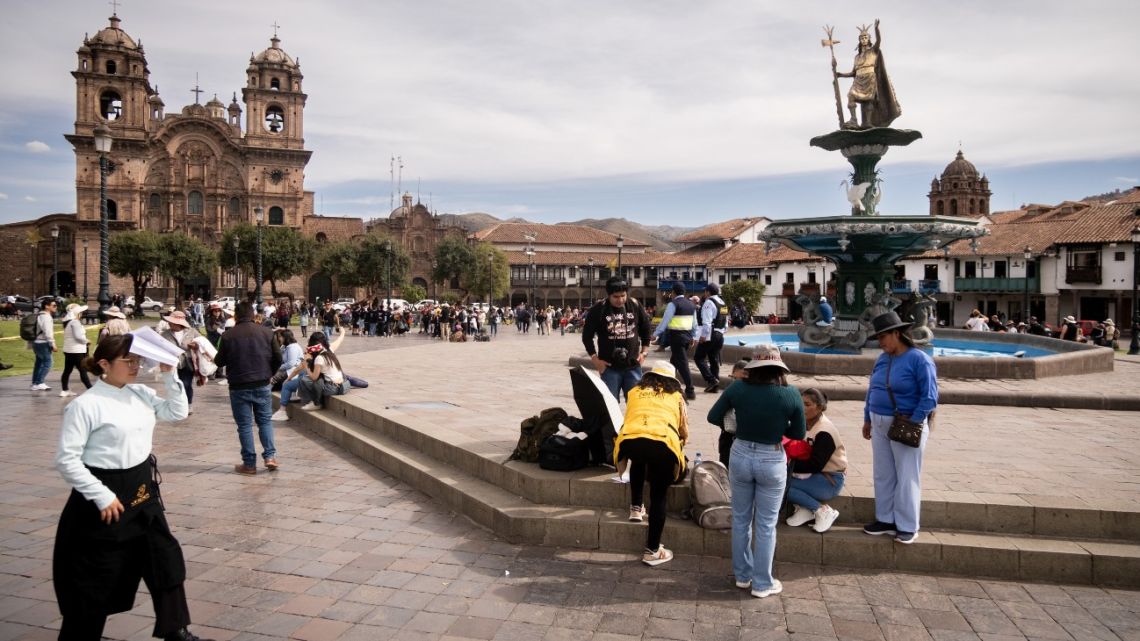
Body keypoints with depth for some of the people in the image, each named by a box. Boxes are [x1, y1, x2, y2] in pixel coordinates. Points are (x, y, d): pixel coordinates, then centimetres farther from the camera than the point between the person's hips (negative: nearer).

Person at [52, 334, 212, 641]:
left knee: (166, 559, 13)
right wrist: (102, 496, -19)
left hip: (142, 489, 7)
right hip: (107, 495, -7)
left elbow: (177, 412, 12)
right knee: (97, 575, 7)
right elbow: (66, 460, -17)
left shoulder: (140, 394, 4)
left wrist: (169, 375, 0)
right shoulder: (85, 405, -16)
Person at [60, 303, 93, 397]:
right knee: (83, 371, -8)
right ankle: (90, 389, -7)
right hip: (76, 350, -10)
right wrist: (86, 340, -5)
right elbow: (78, 336, -23)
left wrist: (84, 340, 6)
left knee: (67, 370, 12)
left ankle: (64, 390, 17)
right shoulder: (75, 322, -16)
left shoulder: (67, 322, 14)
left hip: (68, 350, 10)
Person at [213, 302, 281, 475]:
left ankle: (249, 464, 8)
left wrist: (215, 358, 23)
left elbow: (219, 361, 0)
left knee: (245, 425, 6)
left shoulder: (228, 335, -8)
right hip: (262, 385, 1)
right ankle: (270, 456, 4)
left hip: (239, 387, -1)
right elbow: (278, 358, 0)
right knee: (265, 421, 14)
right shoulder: (266, 332, -3)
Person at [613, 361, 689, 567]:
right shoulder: (676, 396, 29)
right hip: (662, 444, -1)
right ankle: (652, 551, 18)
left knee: (637, 462, 37)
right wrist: (680, 443, 56)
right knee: (658, 497, 14)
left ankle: (636, 507, 39)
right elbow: (685, 433, 34)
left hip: (630, 440, 2)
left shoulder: (634, 391, 31)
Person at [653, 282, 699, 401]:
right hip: (687, 336, 8)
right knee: (674, 361, 19)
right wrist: (692, 336, 26)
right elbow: (694, 323, 16)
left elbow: (665, 321, -12)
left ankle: (690, 392, -5)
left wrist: (655, 334, -4)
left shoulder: (673, 304, -11)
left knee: (682, 363, -5)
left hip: (676, 336, -8)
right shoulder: (691, 304, 11)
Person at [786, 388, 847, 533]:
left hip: (830, 480, -7)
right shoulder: (804, 423, 1)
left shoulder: (824, 432, -21)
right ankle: (803, 509, -4)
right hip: (813, 474, 7)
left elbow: (815, 465, -24)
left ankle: (822, 511, -12)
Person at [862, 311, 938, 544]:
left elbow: (929, 397, -15)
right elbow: (872, 390, 17)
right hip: (880, 424, 7)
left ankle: (907, 527, 11)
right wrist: (867, 419, 14)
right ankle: (886, 520, 24)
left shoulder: (919, 359, -12)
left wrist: (912, 424, -18)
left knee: (907, 478, 1)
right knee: (883, 475, 12)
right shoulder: (882, 359, 9)